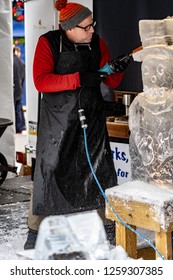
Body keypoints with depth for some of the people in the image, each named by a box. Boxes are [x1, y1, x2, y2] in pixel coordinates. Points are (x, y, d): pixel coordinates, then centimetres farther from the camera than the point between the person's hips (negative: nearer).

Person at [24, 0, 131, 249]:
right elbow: (41, 81, -19)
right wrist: (79, 78, -26)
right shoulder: (49, 42, -7)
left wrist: (118, 69, -15)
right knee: (49, 167, -1)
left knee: (101, 167, 4)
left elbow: (111, 82, 8)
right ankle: (36, 229, 10)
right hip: (58, 115, -4)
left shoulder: (97, 43, 5)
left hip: (92, 115, 4)